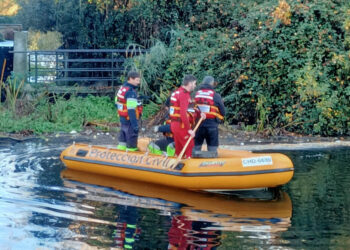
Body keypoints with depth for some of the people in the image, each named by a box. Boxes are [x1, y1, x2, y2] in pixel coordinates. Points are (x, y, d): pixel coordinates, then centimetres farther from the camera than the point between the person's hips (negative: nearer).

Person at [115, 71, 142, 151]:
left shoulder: (122, 88, 7)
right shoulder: (131, 92, -23)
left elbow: (117, 103, 17)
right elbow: (131, 110, -27)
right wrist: (135, 124, -26)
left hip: (122, 118, 9)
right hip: (129, 120, -9)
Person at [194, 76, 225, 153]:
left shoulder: (195, 94, 4)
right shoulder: (216, 96, -6)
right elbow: (222, 111, 0)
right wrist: (219, 119, 18)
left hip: (197, 123, 3)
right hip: (211, 123, -3)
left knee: (196, 146, 12)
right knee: (212, 147, 5)